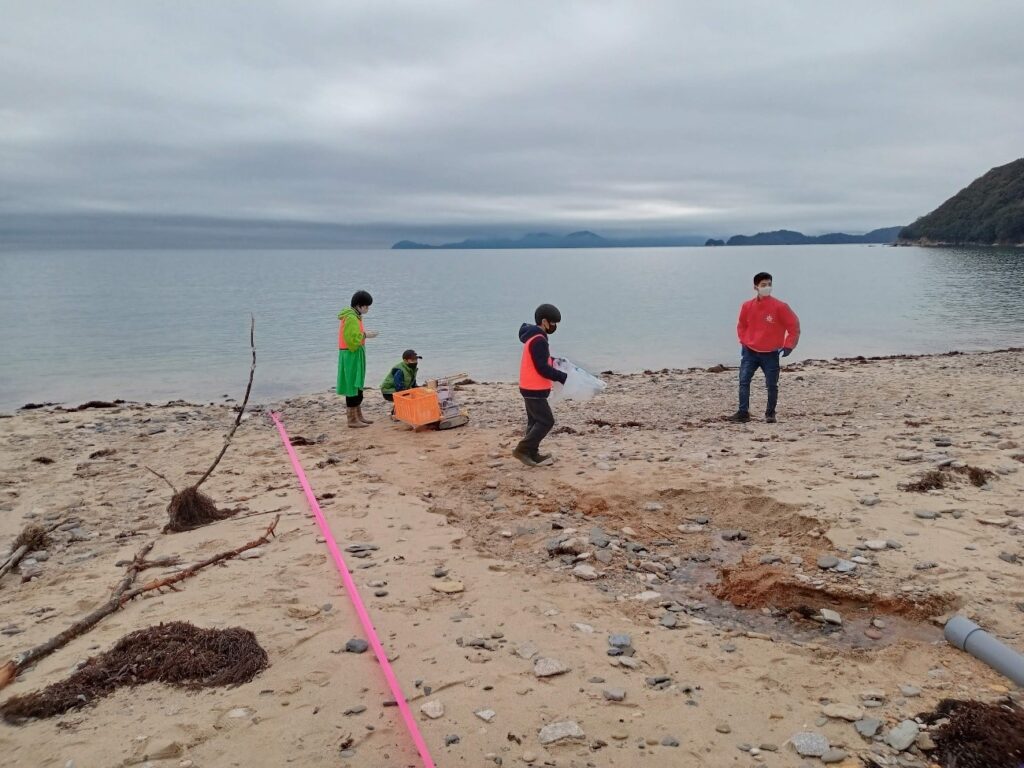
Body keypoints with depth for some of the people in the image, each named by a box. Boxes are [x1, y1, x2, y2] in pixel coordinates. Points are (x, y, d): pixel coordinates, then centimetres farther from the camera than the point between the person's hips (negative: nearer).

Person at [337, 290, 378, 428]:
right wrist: (365, 335, -16)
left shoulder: (354, 316, 13)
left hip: (355, 354, 11)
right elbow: (352, 340, -24)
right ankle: (352, 419, -1)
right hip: (351, 355, -11)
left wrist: (364, 333, 4)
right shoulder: (351, 318, -18)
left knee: (358, 386, 16)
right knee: (353, 386, -6)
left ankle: (359, 416, 25)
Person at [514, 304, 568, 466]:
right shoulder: (538, 340, -21)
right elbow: (543, 369, -22)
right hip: (535, 390, -10)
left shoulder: (533, 337, 12)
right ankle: (522, 450, -4)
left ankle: (532, 454, 19)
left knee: (535, 421, 14)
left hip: (530, 388, 10)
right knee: (546, 421, -5)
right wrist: (562, 377, -13)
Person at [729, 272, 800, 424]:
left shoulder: (779, 306, -10)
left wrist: (788, 346, -6)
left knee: (772, 385, 4)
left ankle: (770, 413, 19)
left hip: (770, 354, -2)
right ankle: (743, 412, -4)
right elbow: (741, 325, 17)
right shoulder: (747, 306, 0)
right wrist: (744, 342, 7)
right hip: (750, 352, 2)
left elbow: (794, 325, -3)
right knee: (743, 381, -7)